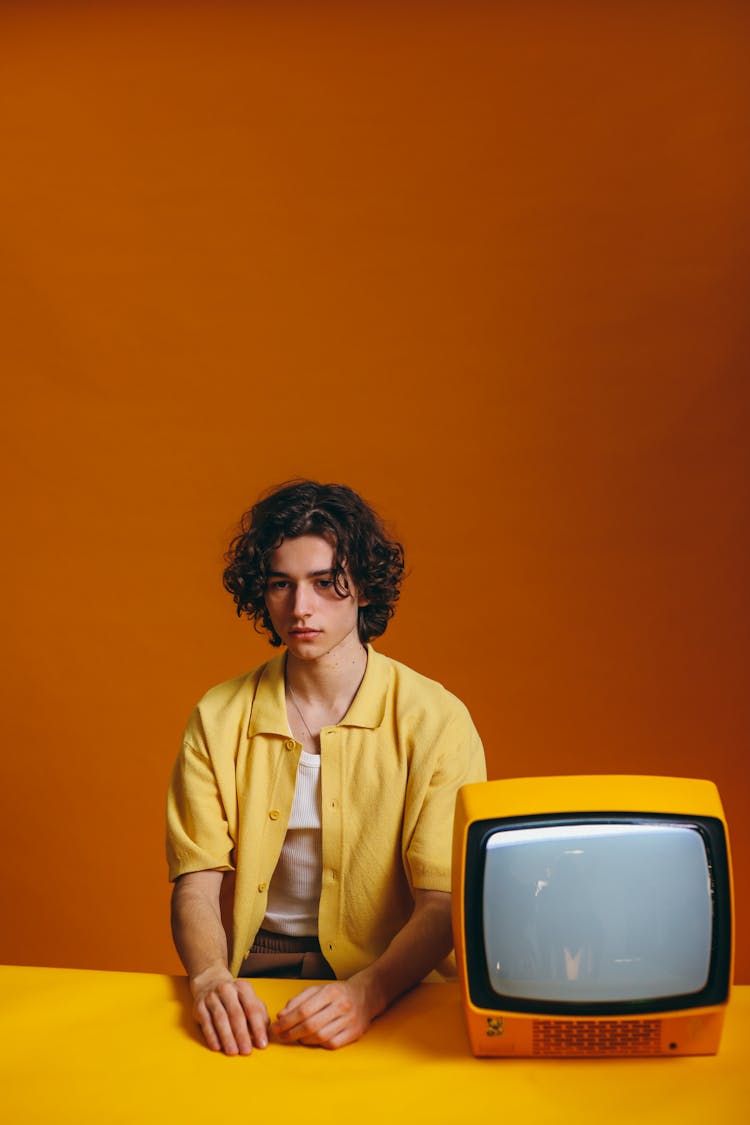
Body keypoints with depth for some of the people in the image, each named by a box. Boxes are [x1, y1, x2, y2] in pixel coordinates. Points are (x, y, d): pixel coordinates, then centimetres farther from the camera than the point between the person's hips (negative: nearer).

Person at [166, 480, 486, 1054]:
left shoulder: (436, 721, -5)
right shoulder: (219, 718, 4)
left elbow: (442, 903, -10)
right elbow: (198, 882, -1)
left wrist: (367, 992, -29)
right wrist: (210, 977, -22)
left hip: (391, 982, -1)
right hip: (251, 974, 2)